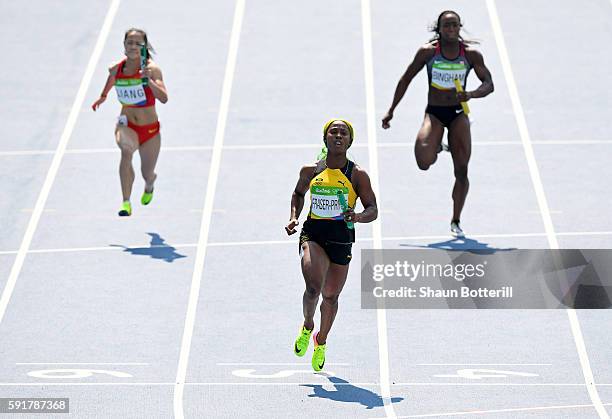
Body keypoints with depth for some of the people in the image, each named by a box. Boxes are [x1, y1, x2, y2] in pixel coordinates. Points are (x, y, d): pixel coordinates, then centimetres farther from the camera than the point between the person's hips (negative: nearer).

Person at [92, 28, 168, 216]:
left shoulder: (152, 69, -18)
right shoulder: (115, 69, -5)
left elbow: (163, 98, -31)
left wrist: (149, 79, -44)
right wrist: (103, 97, 33)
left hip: (150, 129, 0)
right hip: (127, 125, 1)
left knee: (147, 174, 13)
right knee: (126, 149, -36)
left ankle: (149, 186, 56)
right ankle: (126, 203, -39)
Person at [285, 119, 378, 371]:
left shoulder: (358, 176, -3)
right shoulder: (311, 171, 2)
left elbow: (373, 210, -3)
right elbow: (298, 193, 22)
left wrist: (357, 217, -25)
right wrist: (293, 217, 6)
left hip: (341, 237, 1)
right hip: (313, 233, -1)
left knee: (331, 295, 13)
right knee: (313, 286, -23)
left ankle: (321, 341, 40)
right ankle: (307, 327, 8)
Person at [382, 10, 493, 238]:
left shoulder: (470, 54, -5)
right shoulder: (428, 52, -6)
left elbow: (488, 84, -5)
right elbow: (406, 79, 4)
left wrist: (471, 95, -27)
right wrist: (391, 110, 6)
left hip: (458, 113, 1)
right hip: (434, 112, -1)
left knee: (462, 170, -4)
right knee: (424, 162, -23)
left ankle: (456, 222, 9)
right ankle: (435, 148, 16)